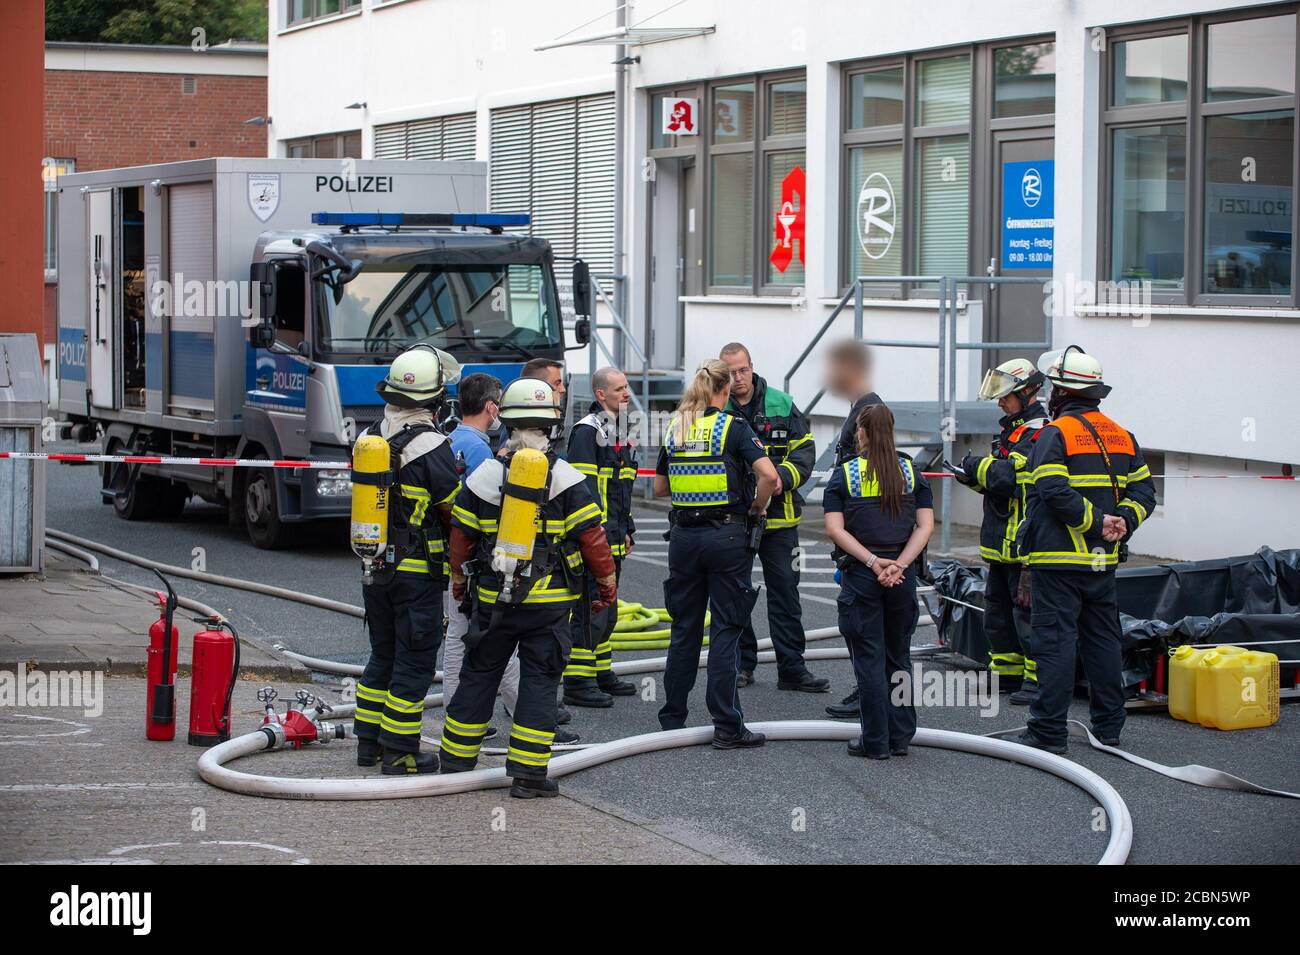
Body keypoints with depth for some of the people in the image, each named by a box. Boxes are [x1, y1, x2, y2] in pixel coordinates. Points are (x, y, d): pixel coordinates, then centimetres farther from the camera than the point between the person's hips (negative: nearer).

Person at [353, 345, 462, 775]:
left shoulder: (370, 437, 4)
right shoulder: (432, 446, -17)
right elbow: (455, 510, -12)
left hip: (374, 566, 7)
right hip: (417, 570, -7)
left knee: (383, 655, 19)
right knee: (414, 662, 1)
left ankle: (369, 742, 24)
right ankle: (400, 754, 4)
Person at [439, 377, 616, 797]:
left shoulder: (484, 476, 0)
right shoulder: (566, 479, -7)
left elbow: (462, 536, 8)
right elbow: (592, 537, -7)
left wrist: (459, 581, 24)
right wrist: (607, 583, 7)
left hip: (493, 600, 3)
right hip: (549, 601, -2)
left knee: (479, 676, 14)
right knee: (539, 682, 3)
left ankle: (456, 761, 22)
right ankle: (528, 774, 1)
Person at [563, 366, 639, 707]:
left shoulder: (617, 432, 17)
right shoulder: (587, 431, -14)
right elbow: (583, 487, -20)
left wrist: (626, 530, 24)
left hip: (612, 537, 10)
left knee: (606, 611, 16)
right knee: (590, 610, -9)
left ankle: (601, 674, 25)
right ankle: (577, 682, -6)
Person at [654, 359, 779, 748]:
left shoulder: (674, 428, 7)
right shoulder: (733, 427, -7)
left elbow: (659, 487, 15)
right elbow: (768, 475, -19)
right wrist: (756, 508, -3)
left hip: (684, 535, 4)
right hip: (726, 535, -4)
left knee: (684, 628, 14)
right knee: (726, 630, -1)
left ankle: (672, 717, 20)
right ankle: (727, 727, -2)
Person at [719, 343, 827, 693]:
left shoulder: (781, 404, 3)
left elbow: (804, 450, 4)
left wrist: (784, 477, -14)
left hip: (778, 518, 1)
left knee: (785, 591, 1)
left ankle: (792, 668, 5)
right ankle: (742, 663, 20)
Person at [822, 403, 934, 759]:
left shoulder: (844, 475, -2)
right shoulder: (912, 472, 4)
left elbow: (835, 529, -11)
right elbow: (925, 525, -4)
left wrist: (873, 562, -14)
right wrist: (899, 564, -11)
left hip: (861, 576, -3)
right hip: (903, 577, 3)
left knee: (869, 659, 3)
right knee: (898, 656, 14)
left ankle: (876, 741, 4)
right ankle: (900, 737, 16)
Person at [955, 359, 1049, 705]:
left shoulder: (1040, 436, -15)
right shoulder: (1013, 430, 18)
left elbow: (1008, 476, -25)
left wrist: (978, 465, -10)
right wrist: (975, 477, 5)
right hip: (1001, 543, 10)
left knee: (1027, 612, -7)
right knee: (998, 611, 15)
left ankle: (1038, 679, -1)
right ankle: (1009, 674, 24)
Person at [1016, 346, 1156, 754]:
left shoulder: (1055, 433, -10)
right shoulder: (1122, 437, 13)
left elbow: (1054, 492, -22)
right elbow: (1143, 490, 10)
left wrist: (1097, 521, -16)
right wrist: (1121, 519, -3)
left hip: (1058, 559, -7)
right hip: (1103, 562, 7)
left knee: (1054, 642, -4)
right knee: (1103, 640, 14)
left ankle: (1048, 731, -4)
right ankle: (1109, 727, 20)